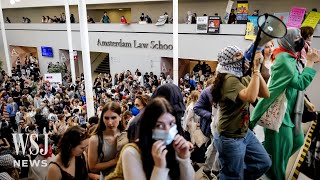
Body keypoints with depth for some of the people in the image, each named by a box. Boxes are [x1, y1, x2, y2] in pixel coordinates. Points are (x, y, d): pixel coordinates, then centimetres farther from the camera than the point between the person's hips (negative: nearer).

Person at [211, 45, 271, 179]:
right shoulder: (229, 79, -23)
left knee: (264, 163, 19)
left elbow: (266, 94, 0)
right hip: (231, 138, -9)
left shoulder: (243, 78, 6)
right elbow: (251, 97, -38)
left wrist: (257, 70, -8)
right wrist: (256, 69, -29)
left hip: (245, 133, 9)